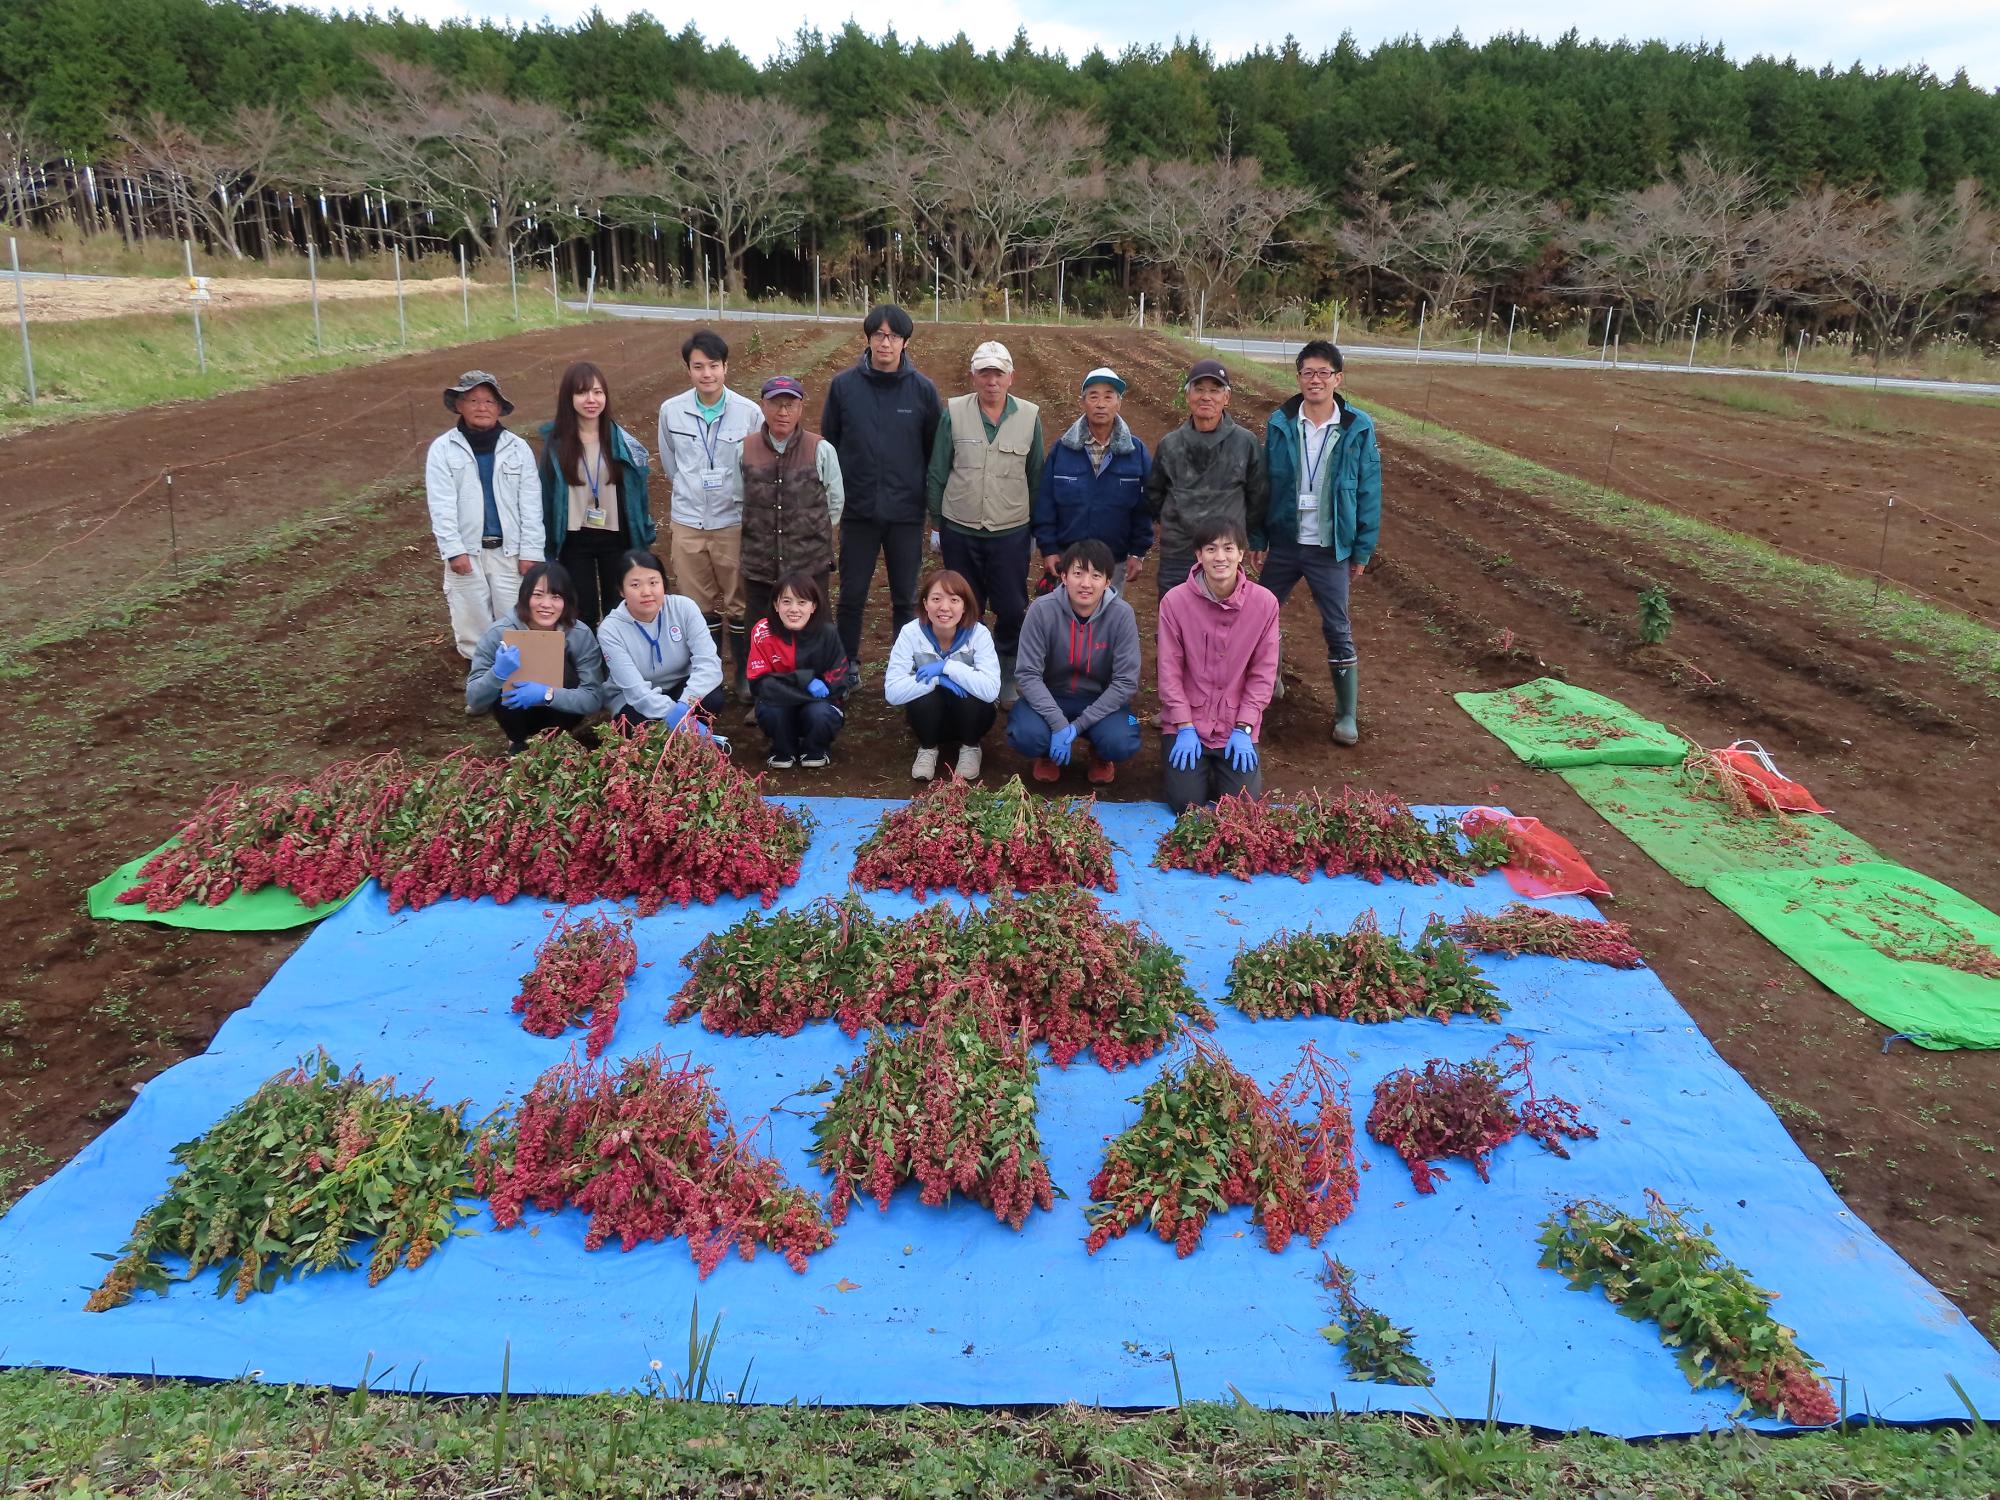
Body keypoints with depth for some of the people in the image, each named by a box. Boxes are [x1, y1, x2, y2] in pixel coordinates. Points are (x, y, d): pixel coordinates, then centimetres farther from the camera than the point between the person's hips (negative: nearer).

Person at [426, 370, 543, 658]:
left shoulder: (518, 447, 3)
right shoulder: (442, 448, -1)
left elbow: (529, 503, 1)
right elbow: (442, 505, -6)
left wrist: (530, 551, -4)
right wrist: (454, 550, -13)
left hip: (508, 549, 1)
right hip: (467, 550, -1)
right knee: (473, 623, 6)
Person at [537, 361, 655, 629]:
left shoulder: (623, 441, -1)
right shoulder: (555, 442, -4)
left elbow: (637, 492, 4)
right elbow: (546, 493, 2)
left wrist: (645, 538, 3)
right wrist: (547, 544, 2)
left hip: (616, 536, 1)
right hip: (574, 539, 0)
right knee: (583, 613, 6)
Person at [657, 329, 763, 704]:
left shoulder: (749, 413, -9)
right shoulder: (671, 411, -2)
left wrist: (728, 496, 4)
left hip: (733, 523, -2)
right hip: (686, 523, 2)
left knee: (738, 604, 8)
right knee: (700, 606, 12)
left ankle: (745, 675, 22)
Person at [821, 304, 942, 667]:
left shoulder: (923, 390, -2)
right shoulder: (843, 385, -2)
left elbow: (934, 451, 4)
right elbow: (827, 443, 5)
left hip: (907, 514, 0)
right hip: (858, 511, 0)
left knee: (905, 597, 10)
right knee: (852, 595, 8)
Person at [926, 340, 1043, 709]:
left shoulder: (1029, 417, -2)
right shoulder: (953, 413, -4)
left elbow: (1035, 478, 6)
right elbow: (937, 473, 3)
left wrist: (1037, 528, 10)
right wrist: (937, 523, 5)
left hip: (1012, 534, 0)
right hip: (960, 533, 0)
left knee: (1012, 612, 4)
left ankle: (1007, 680, 21)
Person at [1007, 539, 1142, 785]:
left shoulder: (1121, 615, -18)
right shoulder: (1042, 610, -19)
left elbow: (1125, 681, -15)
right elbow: (1029, 674, -16)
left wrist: (1078, 726, -20)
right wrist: (1059, 724, -27)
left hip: (1101, 701, 0)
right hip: (1050, 697, 0)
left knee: (1122, 744, -29)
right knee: (1026, 736, -30)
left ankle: (1100, 754, 11)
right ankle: (1052, 752, 9)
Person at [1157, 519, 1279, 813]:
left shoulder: (1264, 602, -10)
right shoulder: (1175, 601, -13)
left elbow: (1263, 673, -5)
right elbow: (1169, 670, -8)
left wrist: (1243, 728, -9)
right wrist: (1185, 728, -11)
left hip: (1237, 726, 1)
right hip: (1188, 723, -1)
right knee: (1186, 803, -9)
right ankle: (1201, 763, 26)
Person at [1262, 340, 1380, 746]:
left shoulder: (1358, 428, -9)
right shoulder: (1280, 424, -5)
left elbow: (1369, 492, -5)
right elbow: (1263, 483, 0)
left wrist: (1362, 551, -4)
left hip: (1331, 549, -2)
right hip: (1284, 542, 2)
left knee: (1338, 632, 5)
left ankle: (1346, 714, 19)